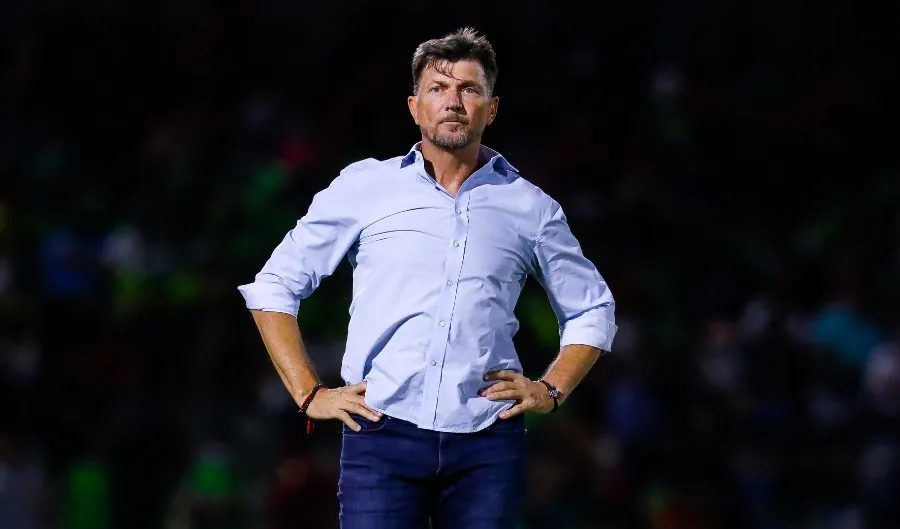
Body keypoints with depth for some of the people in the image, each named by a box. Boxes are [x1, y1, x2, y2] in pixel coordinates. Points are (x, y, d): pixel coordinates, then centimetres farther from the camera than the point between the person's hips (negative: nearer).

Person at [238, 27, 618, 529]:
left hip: (487, 445, 1)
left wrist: (551, 390, 9)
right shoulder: (364, 187, 9)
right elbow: (273, 286, 12)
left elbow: (592, 311, 24)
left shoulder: (530, 208, 12)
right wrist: (309, 393, 3)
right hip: (383, 433, -1)